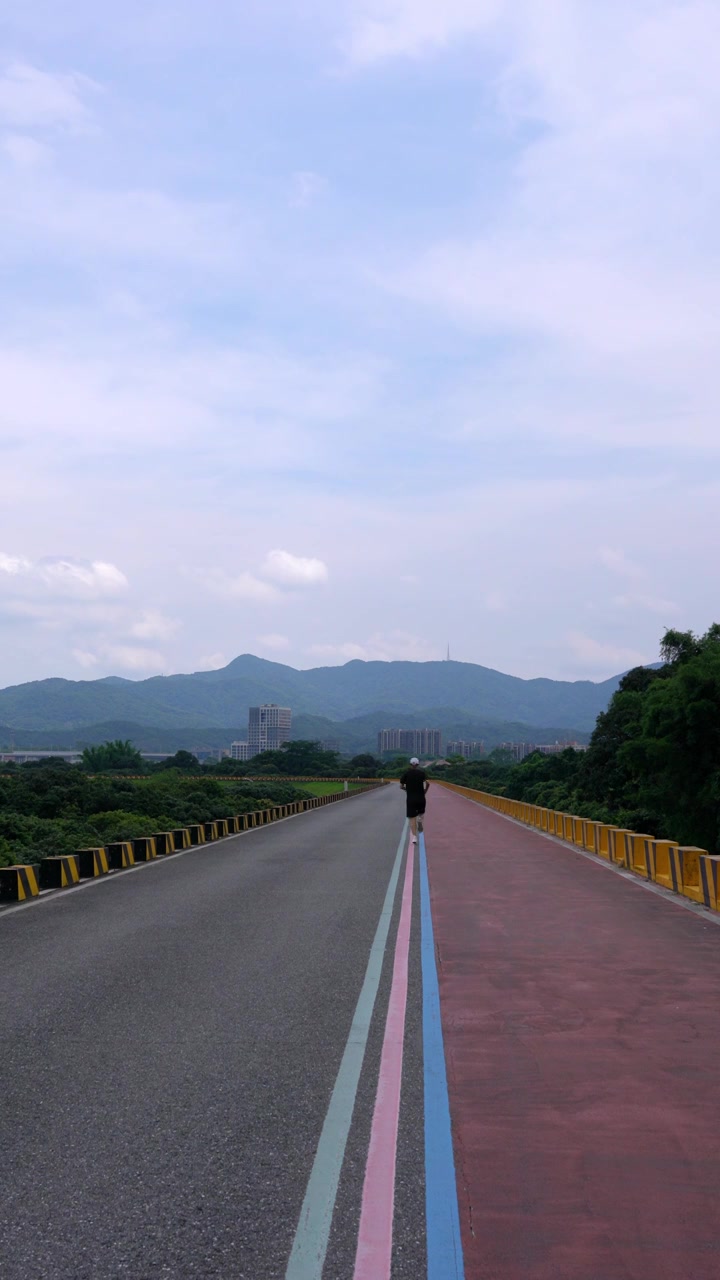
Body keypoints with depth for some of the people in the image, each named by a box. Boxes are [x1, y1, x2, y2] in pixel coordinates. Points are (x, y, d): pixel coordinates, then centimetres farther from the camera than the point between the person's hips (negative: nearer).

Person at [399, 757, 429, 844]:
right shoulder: (422, 772, 0)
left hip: (410, 799, 0)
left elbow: (401, 786, 3)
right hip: (421, 798, 0)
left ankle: (414, 837, -8)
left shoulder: (406, 773, 1)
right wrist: (425, 791, 4)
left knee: (412, 818, 2)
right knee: (421, 813, 29)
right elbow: (427, 783, -13)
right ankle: (420, 820, -1)